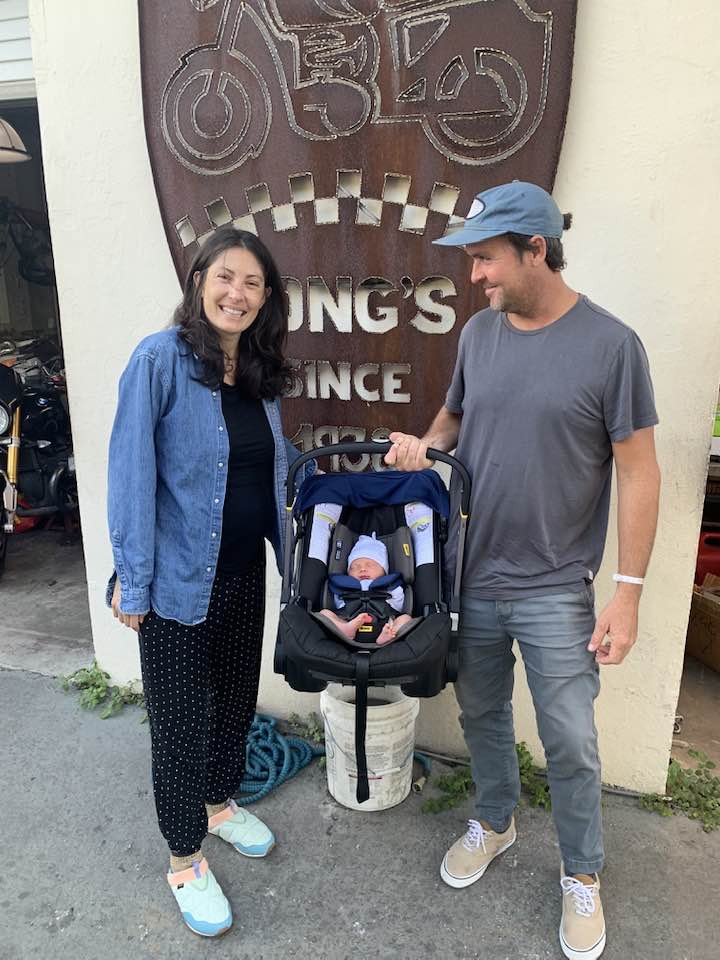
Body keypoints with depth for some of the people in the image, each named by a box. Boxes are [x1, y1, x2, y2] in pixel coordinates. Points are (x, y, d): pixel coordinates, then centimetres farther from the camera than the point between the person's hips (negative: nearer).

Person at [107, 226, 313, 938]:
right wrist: (132, 578, -16)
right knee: (181, 718, 9)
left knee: (237, 697, 22)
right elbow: (131, 473, -16)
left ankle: (220, 804, 48)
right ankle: (184, 860, 32)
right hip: (180, 579, -6)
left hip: (245, 573, 7)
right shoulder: (160, 359, -14)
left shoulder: (261, 373, 5)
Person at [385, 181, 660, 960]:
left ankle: (582, 873, 37)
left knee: (569, 743, 11)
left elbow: (637, 473, -10)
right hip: (471, 577, 4)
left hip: (555, 591, -4)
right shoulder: (478, 332, 1)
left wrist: (627, 592, -11)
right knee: (482, 715, 21)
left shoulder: (610, 344, -12)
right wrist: (425, 445, -6)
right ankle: (494, 821, 48)